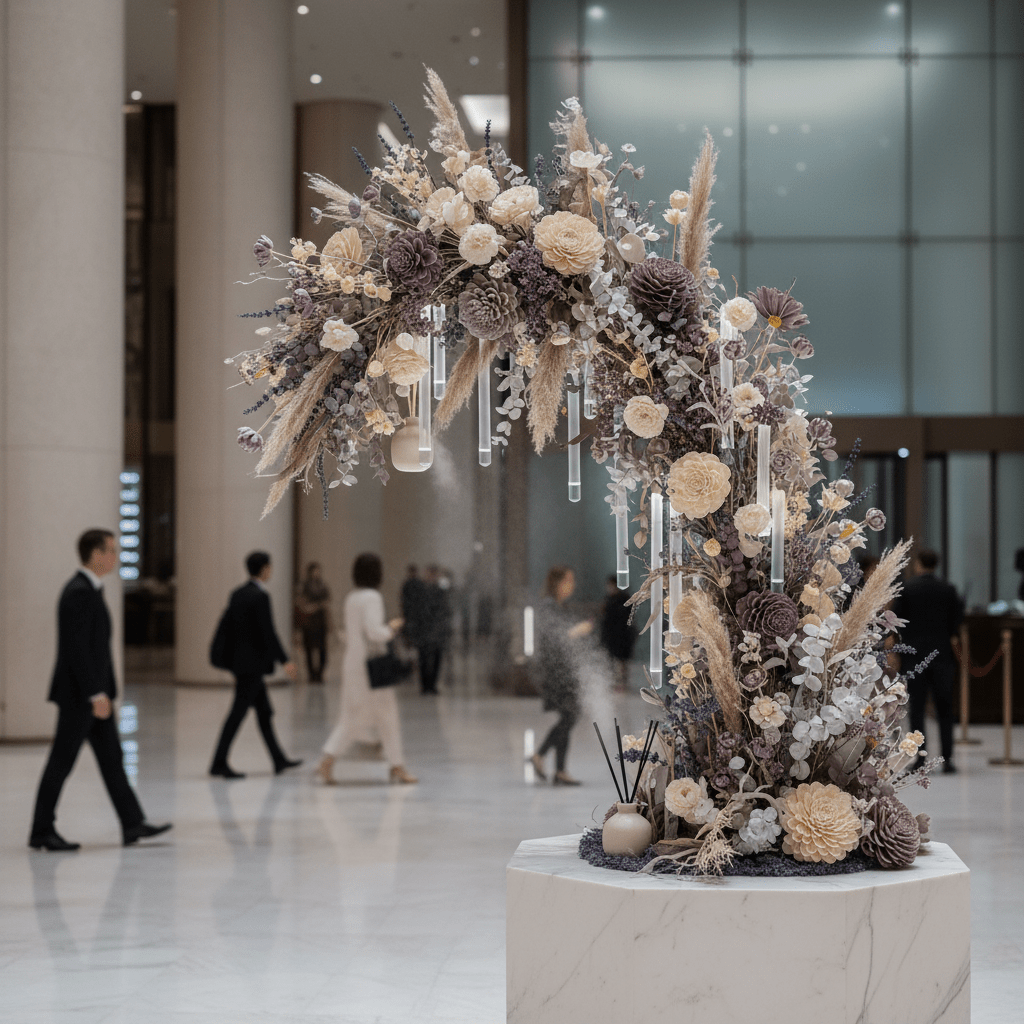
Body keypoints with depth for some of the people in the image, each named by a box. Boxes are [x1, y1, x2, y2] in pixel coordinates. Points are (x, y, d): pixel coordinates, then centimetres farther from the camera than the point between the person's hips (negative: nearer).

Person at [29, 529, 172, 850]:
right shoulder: (79, 592, -19)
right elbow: (76, 648, -23)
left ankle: (132, 824, 12)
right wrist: (96, 694, -23)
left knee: (111, 758, 9)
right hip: (79, 693, -10)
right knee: (62, 762, -2)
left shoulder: (88, 589, 13)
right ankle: (42, 832, 5)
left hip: (94, 691, 10)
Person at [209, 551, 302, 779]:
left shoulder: (237, 594, 9)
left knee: (264, 712, 15)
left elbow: (229, 626, 13)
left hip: (241, 662, 9)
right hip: (253, 663, -9)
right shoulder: (260, 596, -17)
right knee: (238, 712, -6)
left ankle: (279, 760, 21)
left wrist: (234, 666, 19)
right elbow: (268, 633, -19)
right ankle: (219, 763, -5)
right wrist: (285, 661, -14)